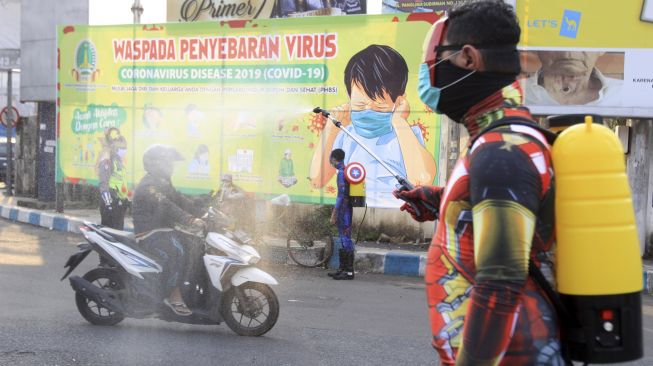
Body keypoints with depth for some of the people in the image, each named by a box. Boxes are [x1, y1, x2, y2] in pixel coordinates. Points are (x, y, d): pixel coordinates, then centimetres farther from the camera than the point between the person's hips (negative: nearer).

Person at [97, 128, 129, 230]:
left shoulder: (119, 159, 18)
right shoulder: (107, 159, -13)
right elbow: (103, 180, -20)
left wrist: (126, 197, 26)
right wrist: (106, 195, -26)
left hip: (120, 199, 10)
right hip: (111, 199, -10)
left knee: (119, 227, 14)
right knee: (109, 225, -8)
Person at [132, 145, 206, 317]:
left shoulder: (165, 183, 18)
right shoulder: (147, 186, -15)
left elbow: (181, 202, 15)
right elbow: (165, 206, -29)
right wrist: (191, 220, -41)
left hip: (166, 230, 10)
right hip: (150, 233, -10)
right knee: (176, 253, -32)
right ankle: (174, 296, -23)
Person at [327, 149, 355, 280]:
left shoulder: (341, 173, -15)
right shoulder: (347, 171, 14)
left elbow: (341, 195, -19)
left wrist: (334, 214, -17)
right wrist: (335, 210, 25)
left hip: (343, 210, -10)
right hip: (347, 209, 10)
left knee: (346, 239, -7)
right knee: (343, 240, 14)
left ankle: (349, 272, -6)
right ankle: (342, 269, 20)